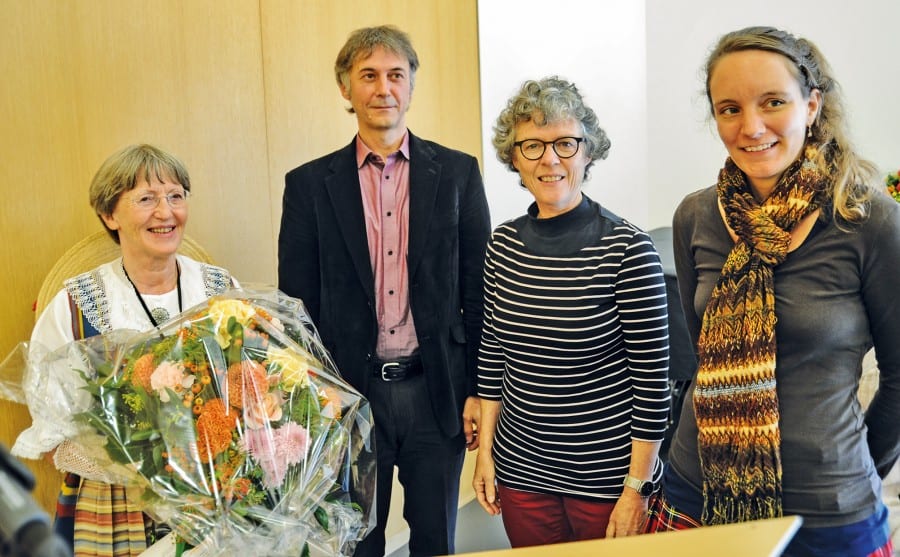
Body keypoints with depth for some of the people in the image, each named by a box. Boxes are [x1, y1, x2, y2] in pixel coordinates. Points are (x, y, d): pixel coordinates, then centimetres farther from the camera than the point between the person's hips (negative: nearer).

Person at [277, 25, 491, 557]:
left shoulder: (457, 172, 1)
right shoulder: (310, 184, 1)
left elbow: (480, 290, 2)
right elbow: (298, 303, 2)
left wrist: (480, 390, -1)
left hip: (437, 391, 0)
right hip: (350, 392, 0)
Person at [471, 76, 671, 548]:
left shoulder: (628, 249, -15)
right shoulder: (503, 244, 0)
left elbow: (653, 379, -12)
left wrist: (637, 489, -11)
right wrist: (485, 450, 8)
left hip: (608, 474, -4)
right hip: (520, 472, 4)